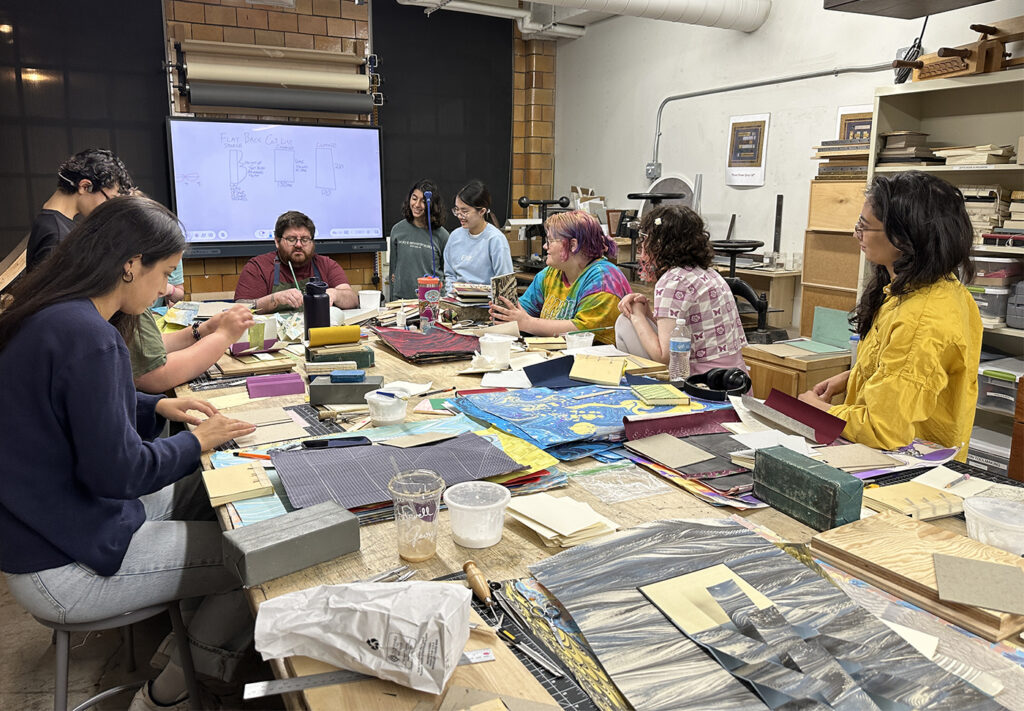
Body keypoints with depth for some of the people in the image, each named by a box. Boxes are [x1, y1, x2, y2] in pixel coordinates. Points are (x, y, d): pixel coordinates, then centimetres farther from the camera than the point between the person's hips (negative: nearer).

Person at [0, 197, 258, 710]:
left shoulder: (50, 316, 3)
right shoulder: (87, 335, -28)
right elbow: (117, 470, -25)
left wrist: (158, 407, 8)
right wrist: (197, 442, -10)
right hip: (60, 571, -10)